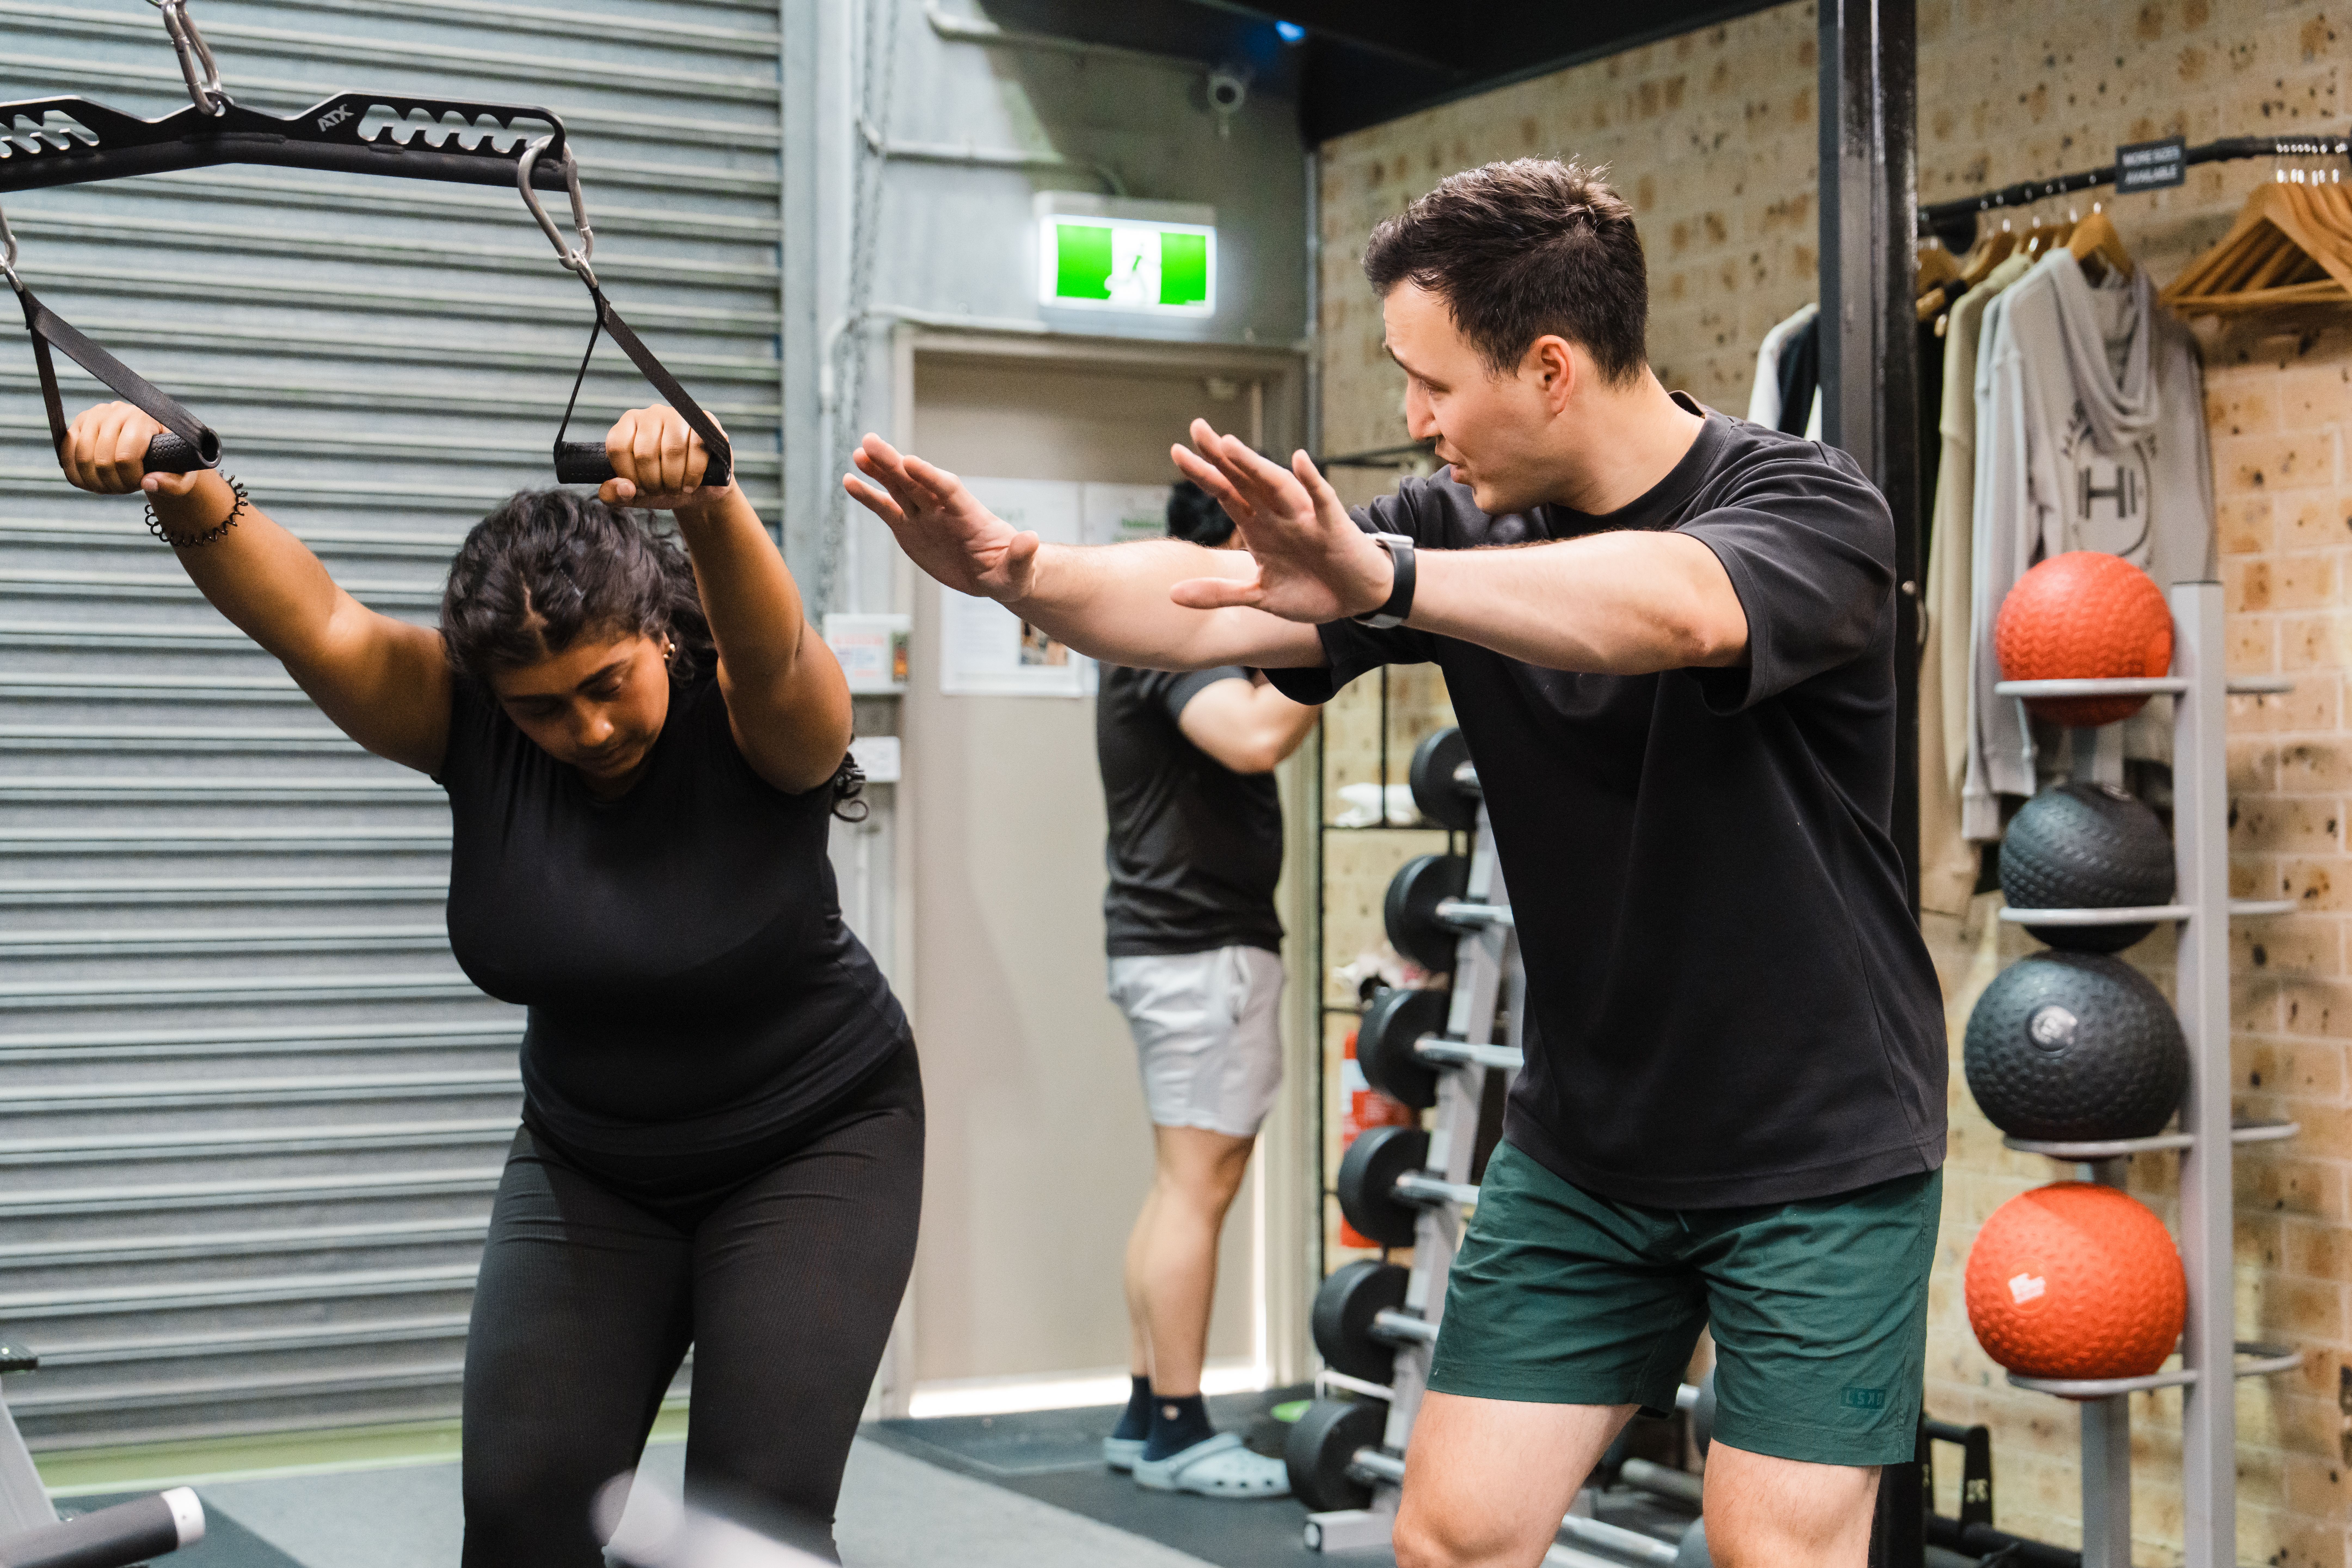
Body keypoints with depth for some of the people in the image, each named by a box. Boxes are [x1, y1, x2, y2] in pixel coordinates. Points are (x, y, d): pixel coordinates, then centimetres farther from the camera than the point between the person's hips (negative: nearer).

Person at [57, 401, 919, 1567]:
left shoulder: (756, 719, -22)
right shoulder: (468, 723, -13)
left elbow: (772, 653, -45)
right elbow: (308, 618, -27)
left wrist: (706, 500, -65)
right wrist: (186, 497, -46)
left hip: (812, 1143, -3)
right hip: (590, 1159, 4)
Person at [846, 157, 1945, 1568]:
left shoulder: (1806, 508, -17)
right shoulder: (1465, 530, 0)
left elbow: (1669, 610, -40)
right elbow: (1215, 604, -12)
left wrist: (1385, 581, -55)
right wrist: (1019, 572, -31)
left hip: (1816, 1150, -4)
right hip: (1586, 1144, 5)